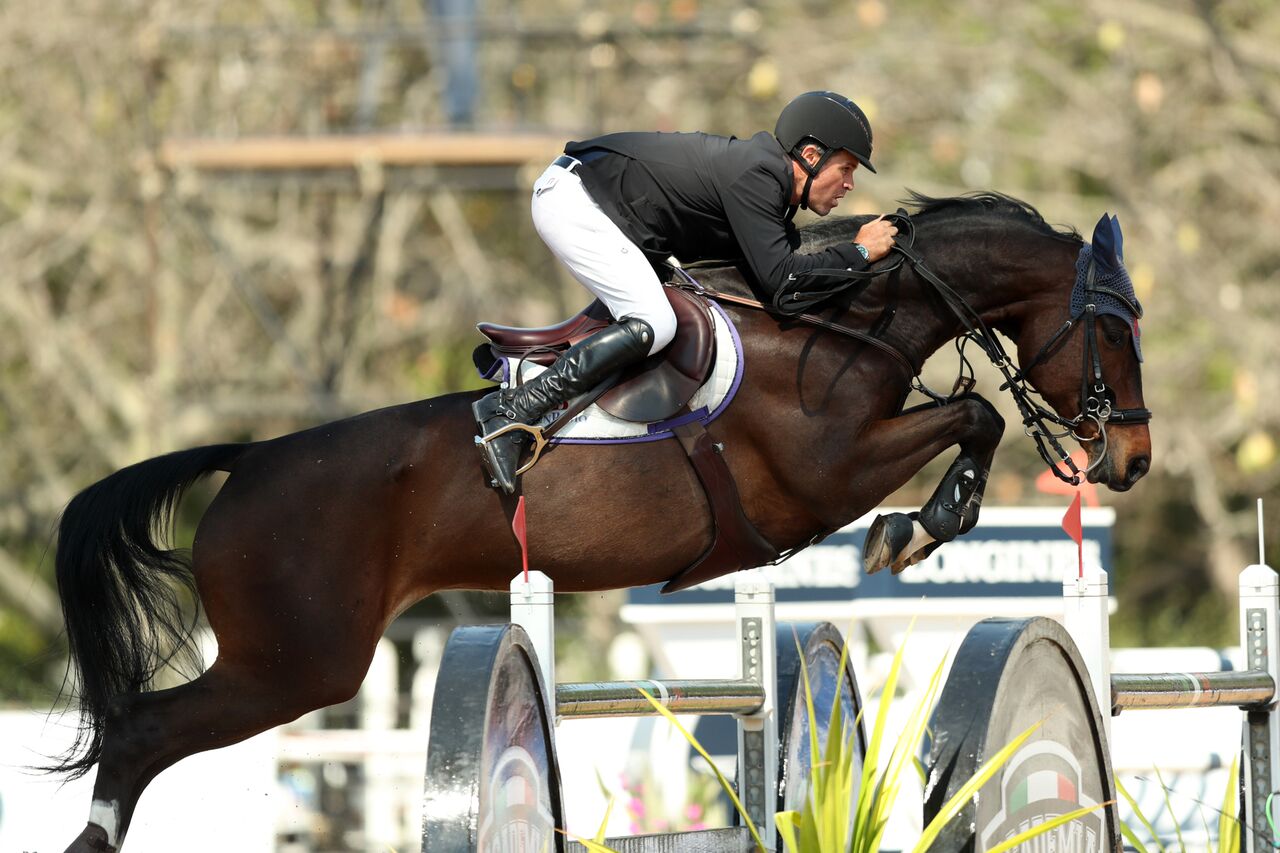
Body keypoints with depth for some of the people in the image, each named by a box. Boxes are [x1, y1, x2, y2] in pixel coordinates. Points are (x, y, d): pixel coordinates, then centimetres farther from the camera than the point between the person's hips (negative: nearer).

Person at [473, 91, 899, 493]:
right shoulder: (755, 176, -17)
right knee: (653, 326, -23)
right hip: (572, 200, -11)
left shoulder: (764, 171, 13)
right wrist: (859, 253, -14)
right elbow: (778, 277, -24)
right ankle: (512, 412, -25)